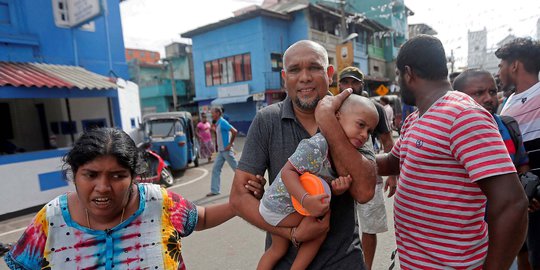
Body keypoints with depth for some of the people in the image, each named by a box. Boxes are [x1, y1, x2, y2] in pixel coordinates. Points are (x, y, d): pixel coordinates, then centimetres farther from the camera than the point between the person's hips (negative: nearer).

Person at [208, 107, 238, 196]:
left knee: (236, 168, 3)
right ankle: (214, 190, 11)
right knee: (215, 169, 6)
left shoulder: (222, 122, -16)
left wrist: (230, 144, -19)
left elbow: (234, 131, -23)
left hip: (226, 150, -9)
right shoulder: (218, 123, 12)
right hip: (221, 151, 9)